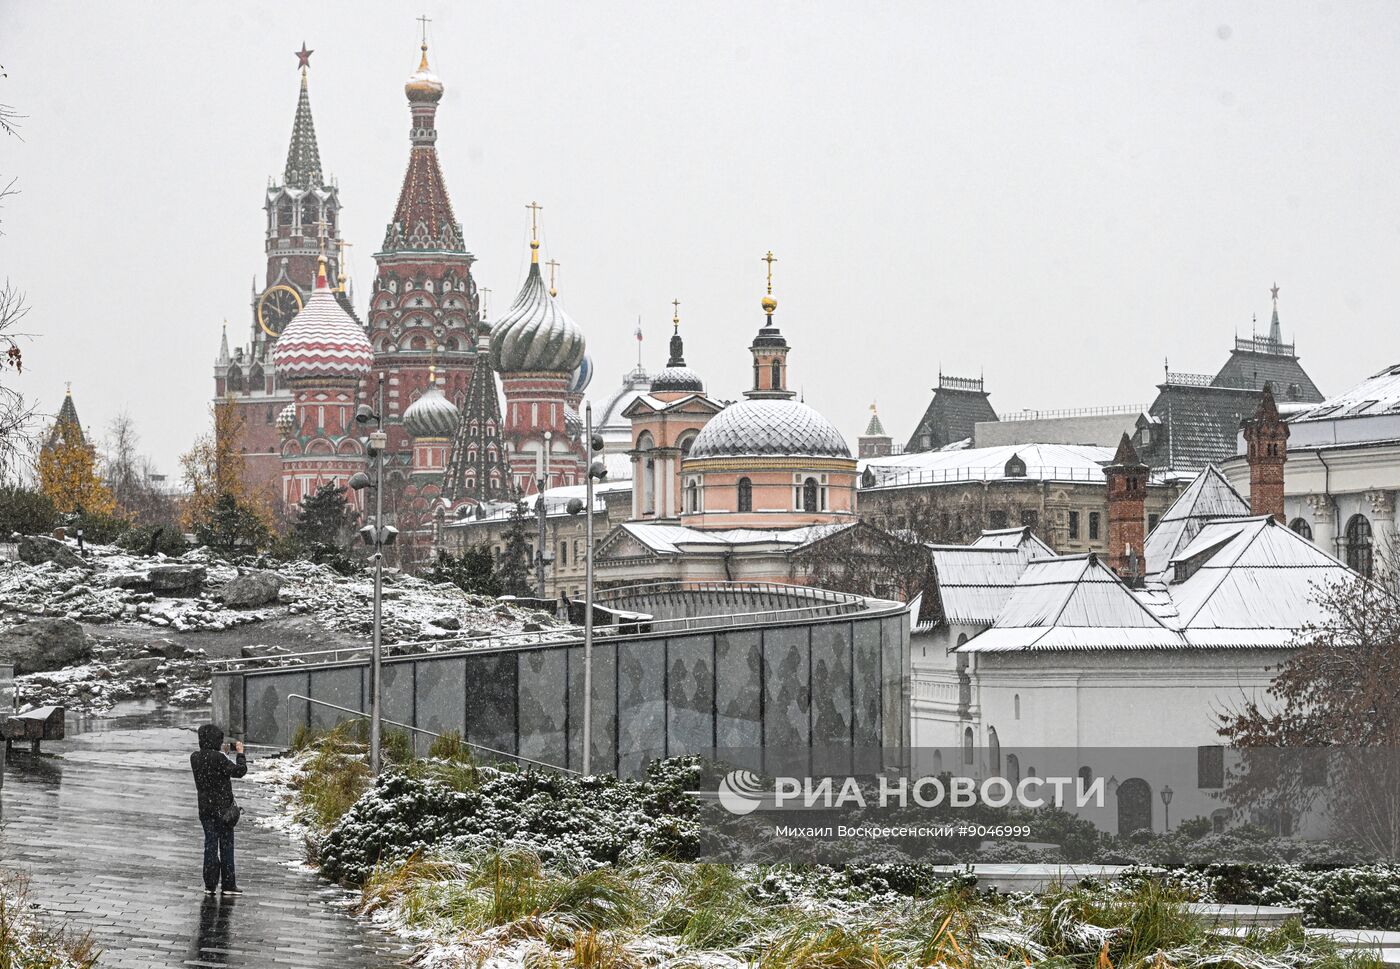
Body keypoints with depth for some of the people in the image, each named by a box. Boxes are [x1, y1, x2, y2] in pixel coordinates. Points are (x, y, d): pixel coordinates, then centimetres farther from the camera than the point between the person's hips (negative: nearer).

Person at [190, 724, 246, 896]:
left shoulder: (194, 758, 1)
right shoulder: (218, 758, -18)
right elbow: (239, 771, -18)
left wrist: (222, 750, 15)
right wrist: (240, 753, -4)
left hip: (205, 807, 5)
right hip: (222, 807, -5)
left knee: (210, 844, 9)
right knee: (226, 844, 4)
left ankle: (210, 884, 6)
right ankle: (228, 885, 6)